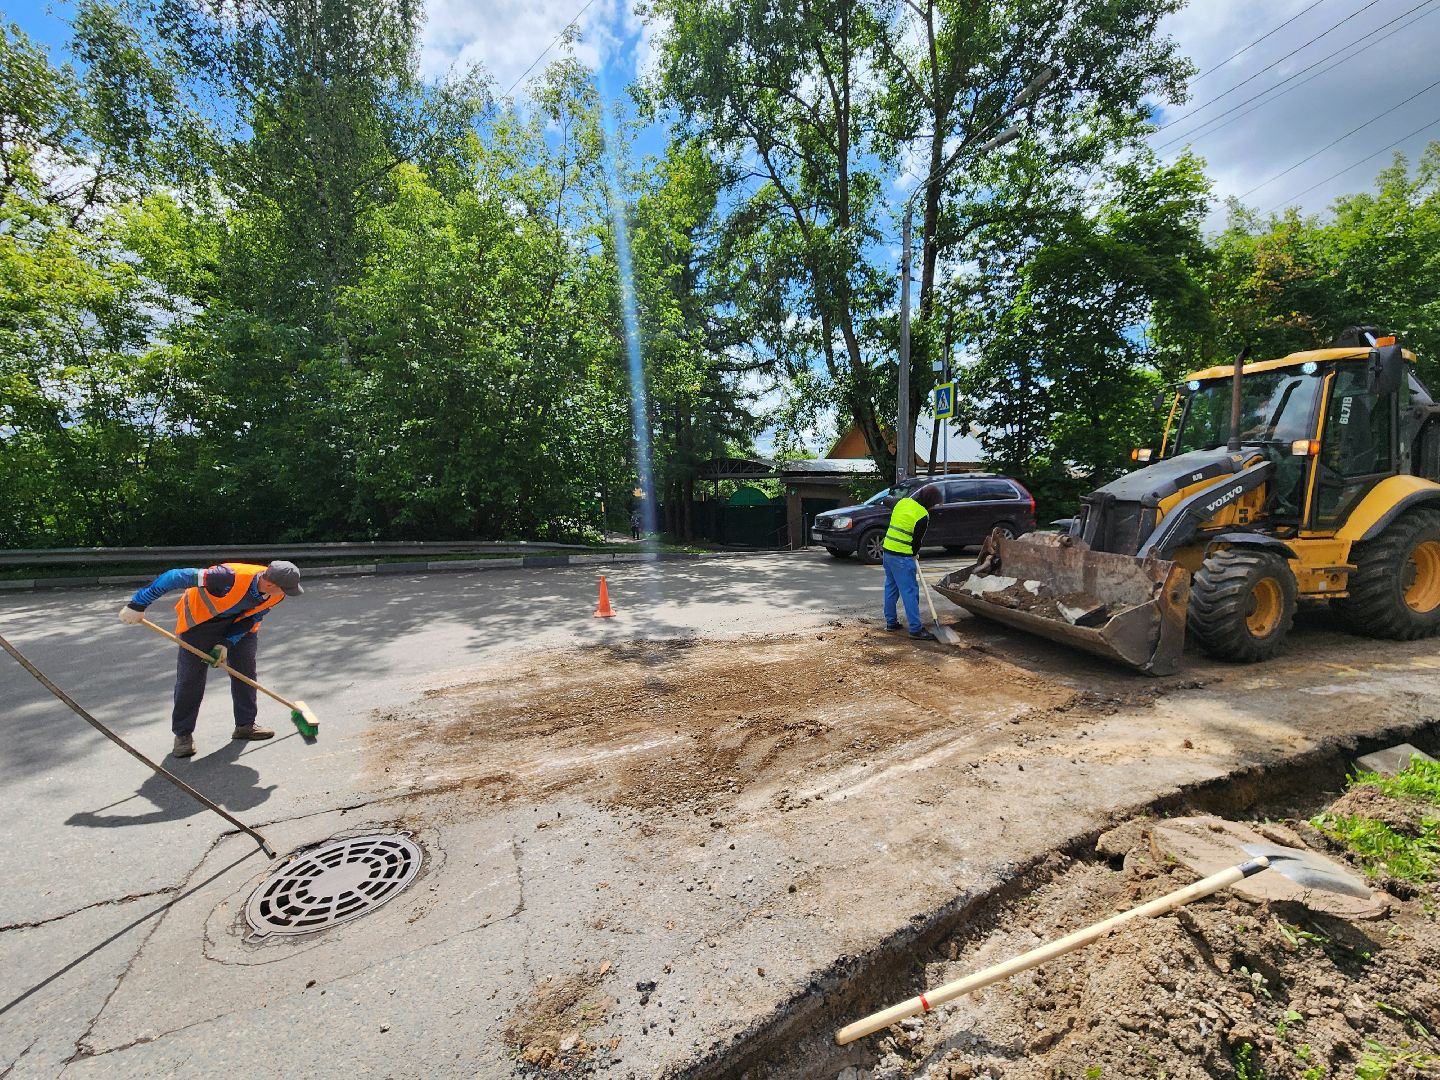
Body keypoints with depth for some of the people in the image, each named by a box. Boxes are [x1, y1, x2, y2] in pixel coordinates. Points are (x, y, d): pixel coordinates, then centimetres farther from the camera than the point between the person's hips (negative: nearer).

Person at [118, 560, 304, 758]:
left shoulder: (276, 594, -24)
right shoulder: (231, 578, -44)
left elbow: (252, 617, -9)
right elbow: (176, 577, -36)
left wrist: (226, 644, -18)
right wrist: (138, 605, -28)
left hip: (239, 622, 5)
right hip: (200, 618, -5)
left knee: (246, 671, 5)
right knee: (191, 676, -4)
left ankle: (246, 725, 17)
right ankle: (183, 734, 11)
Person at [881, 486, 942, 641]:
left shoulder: (902, 502, 7)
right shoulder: (923, 516, -14)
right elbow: (917, 540, -7)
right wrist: (914, 554, 14)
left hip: (887, 551, 8)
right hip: (902, 557, -8)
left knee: (891, 587, 17)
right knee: (910, 591, -4)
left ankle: (891, 622, 25)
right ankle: (916, 629, -1)